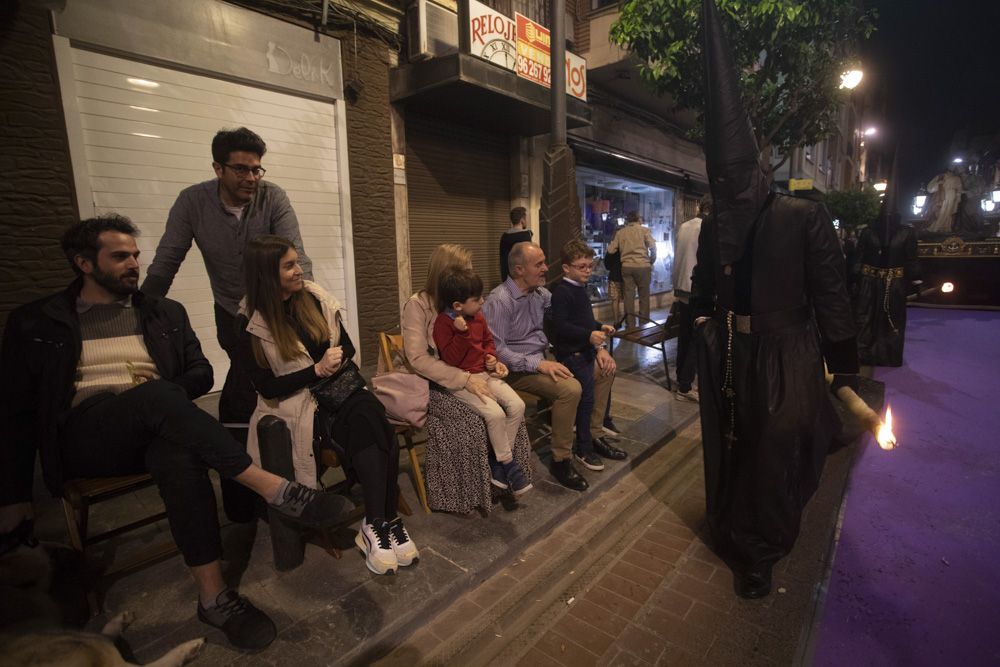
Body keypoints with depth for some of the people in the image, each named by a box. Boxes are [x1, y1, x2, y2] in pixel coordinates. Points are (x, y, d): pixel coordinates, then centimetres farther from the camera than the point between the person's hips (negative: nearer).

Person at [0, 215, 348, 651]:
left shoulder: (165, 313, 18)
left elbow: (201, 373, 15)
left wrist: (163, 396, -7)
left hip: (153, 428, 2)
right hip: (85, 436, -2)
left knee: (179, 455, -37)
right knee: (156, 394, -36)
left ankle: (214, 596, -32)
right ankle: (274, 488, -43)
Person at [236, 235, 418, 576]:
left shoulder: (314, 297, 6)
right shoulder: (251, 323, -5)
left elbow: (347, 346, 13)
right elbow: (267, 387, -9)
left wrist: (337, 360, -9)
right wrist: (317, 370, -18)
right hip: (296, 399, -4)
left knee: (372, 419, -30)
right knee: (368, 428, -32)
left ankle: (379, 524, -25)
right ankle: (384, 522, -27)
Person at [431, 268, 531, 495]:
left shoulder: (478, 317, 7)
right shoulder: (443, 323, -14)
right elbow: (450, 359, -19)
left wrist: (491, 357, 4)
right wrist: (462, 332, -29)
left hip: (484, 374, 7)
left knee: (517, 405, -11)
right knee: (495, 413, -26)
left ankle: (498, 458, 2)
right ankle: (508, 463, -3)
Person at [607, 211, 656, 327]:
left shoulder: (620, 232, 9)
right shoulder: (644, 230, 2)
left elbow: (610, 250, 5)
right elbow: (653, 247, -3)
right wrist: (651, 262, 11)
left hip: (626, 266, 2)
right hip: (643, 266, -2)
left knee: (628, 297, 5)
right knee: (644, 297, 8)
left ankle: (630, 326, 8)